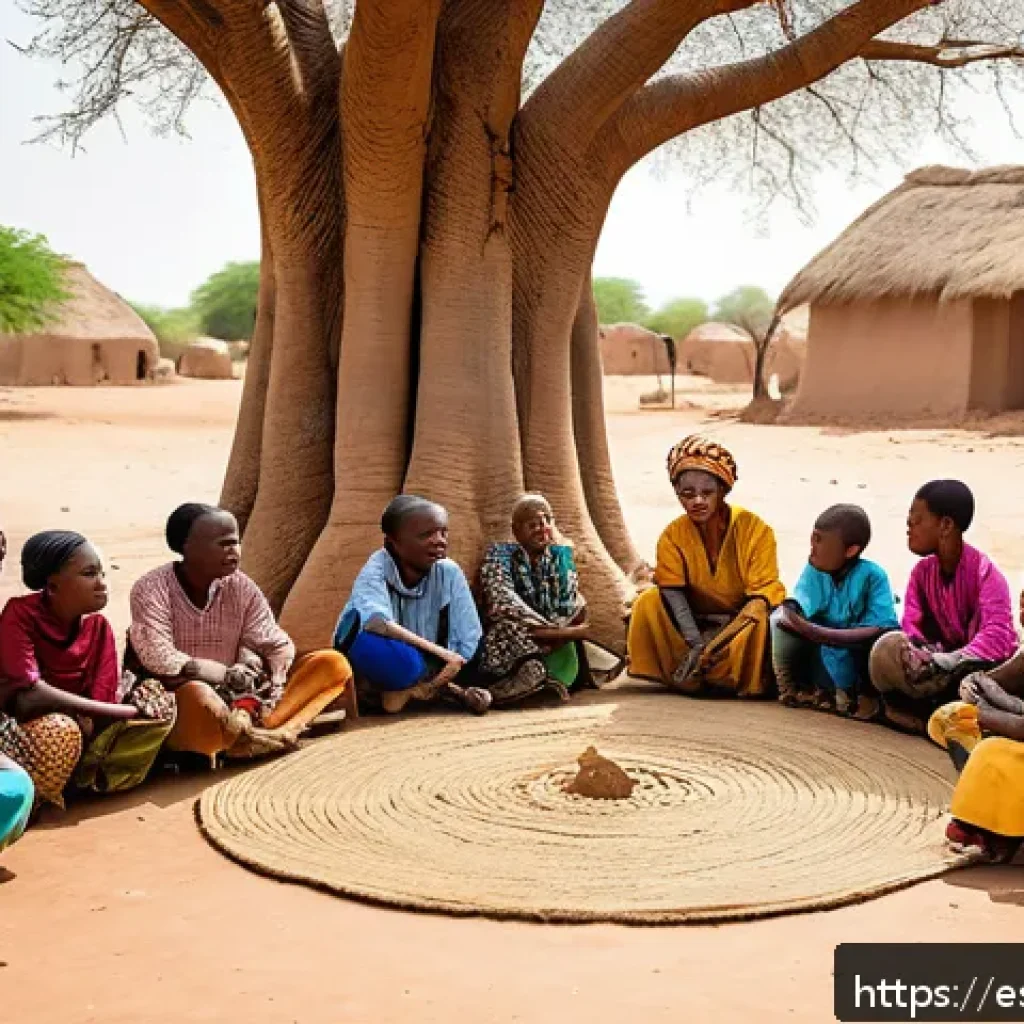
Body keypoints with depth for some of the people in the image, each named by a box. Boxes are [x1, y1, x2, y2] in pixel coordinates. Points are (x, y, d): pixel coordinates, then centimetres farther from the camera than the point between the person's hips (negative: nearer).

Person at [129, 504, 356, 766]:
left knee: (333, 664, -7)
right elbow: (161, 661, -20)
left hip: (237, 700, 5)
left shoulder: (241, 587, 3)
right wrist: (229, 675, -15)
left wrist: (273, 685, -20)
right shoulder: (152, 590, -9)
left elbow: (277, 645, 0)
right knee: (197, 695, -42)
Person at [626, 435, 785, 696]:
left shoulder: (755, 530, -16)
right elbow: (673, 593, -18)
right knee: (648, 601, -22)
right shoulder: (673, 535, -10)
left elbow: (760, 597, -21)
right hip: (696, 624, 3)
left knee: (764, 617, -35)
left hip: (744, 624, -3)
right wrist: (695, 643, -35)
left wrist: (710, 646, -33)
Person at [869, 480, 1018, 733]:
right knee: (888, 647, -22)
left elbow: (996, 639, -25)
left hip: (981, 665, -4)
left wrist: (944, 663, -35)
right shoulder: (923, 571, 3)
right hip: (943, 659, 4)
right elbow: (911, 626, -5)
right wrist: (925, 655, -27)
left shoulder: (984, 571, -14)